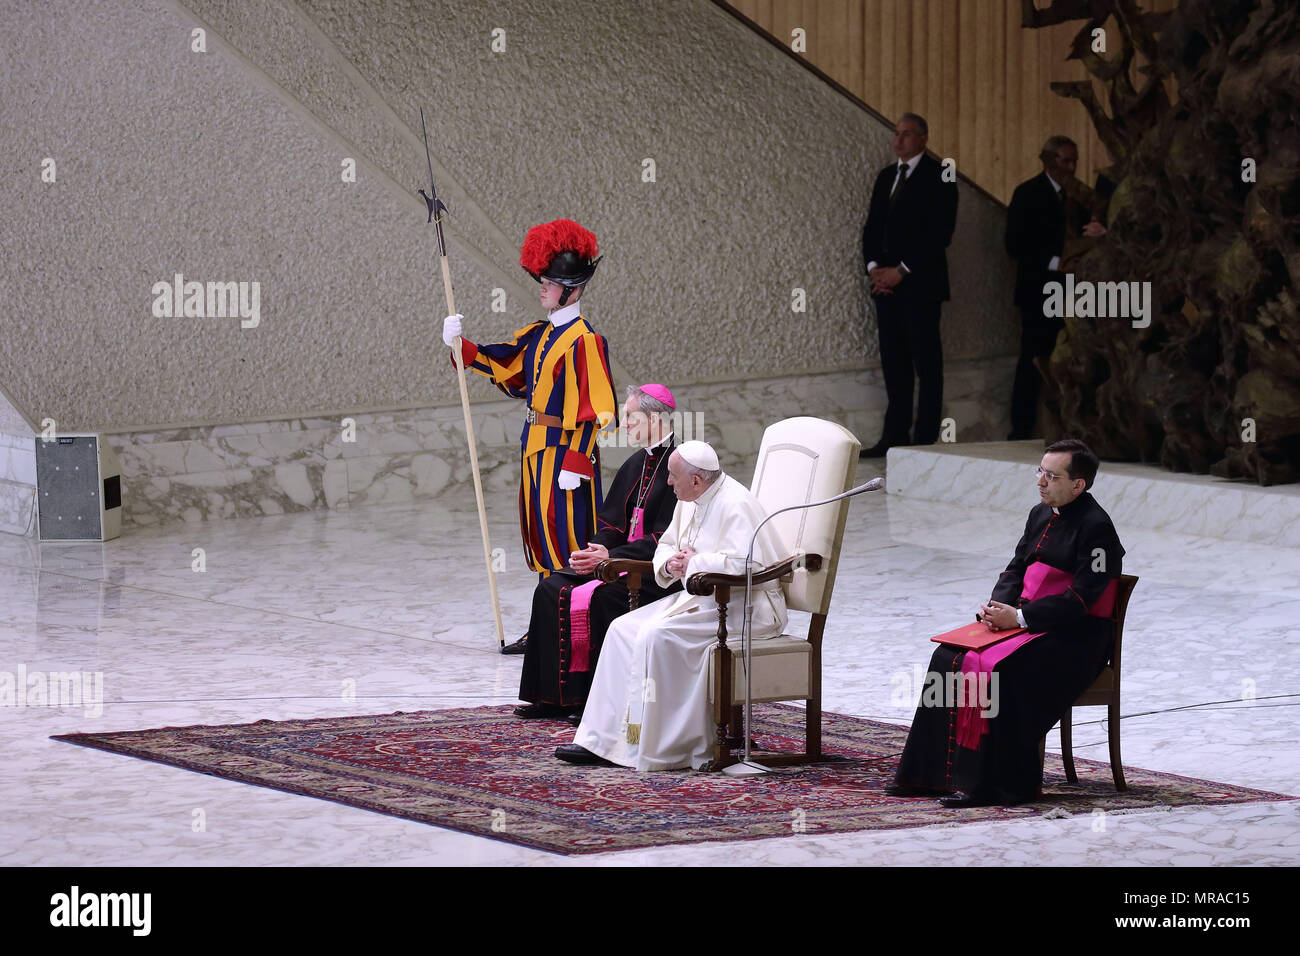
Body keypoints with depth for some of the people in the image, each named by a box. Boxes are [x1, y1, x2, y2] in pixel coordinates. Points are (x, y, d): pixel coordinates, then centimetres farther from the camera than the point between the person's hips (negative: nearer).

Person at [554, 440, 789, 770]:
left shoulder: (734, 505, -19)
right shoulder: (689, 503, 11)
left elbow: (744, 563, -31)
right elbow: (666, 545, 24)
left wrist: (692, 564, -17)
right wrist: (670, 562, -2)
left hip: (744, 606, -10)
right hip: (702, 599, 10)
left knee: (657, 636, -27)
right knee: (623, 629, -1)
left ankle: (649, 750, -21)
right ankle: (602, 741, -3)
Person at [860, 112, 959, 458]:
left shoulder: (938, 177, -4)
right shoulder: (886, 176, 17)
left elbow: (940, 233, -11)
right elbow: (872, 226, 17)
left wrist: (902, 271, -13)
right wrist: (874, 267, 0)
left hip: (921, 283, -6)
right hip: (886, 282, 6)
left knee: (926, 361, -4)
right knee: (893, 361, 6)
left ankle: (925, 438, -3)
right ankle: (895, 435, 9)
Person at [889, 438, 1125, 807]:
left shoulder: (1095, 527, -14)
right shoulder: (1041, 514, 14)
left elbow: (1080, 599, -20)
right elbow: (1016, 569, 20)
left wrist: (1019, 617, -20)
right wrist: (999, 604, -2)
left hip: (1075, 635, -9)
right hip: (1025, 621, 9)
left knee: (999, 669, -31)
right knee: (950, 658, -7)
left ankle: (995, 785, -25)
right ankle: (931, 773, -5)